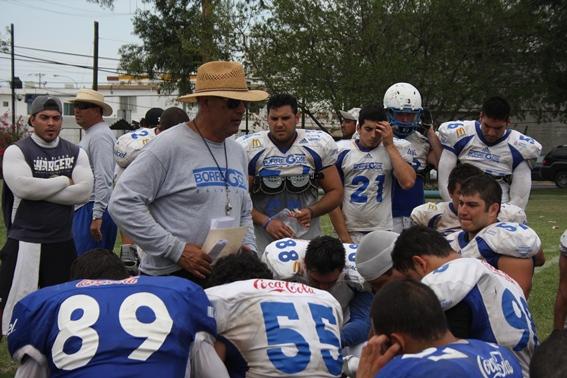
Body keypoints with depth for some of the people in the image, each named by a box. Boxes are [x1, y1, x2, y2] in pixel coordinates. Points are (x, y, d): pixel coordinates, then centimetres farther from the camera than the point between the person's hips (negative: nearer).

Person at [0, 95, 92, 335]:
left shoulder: (75, 153, 7)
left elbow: (84, 191, -7)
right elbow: (23, 187, -20)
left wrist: (40, 190, -12)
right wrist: (64, 181, -9)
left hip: (63, 242, 4)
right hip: (25, 242, -4)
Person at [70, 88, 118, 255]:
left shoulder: (99, 135, -12)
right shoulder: (90, 134, 21)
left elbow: (104, 179, -21)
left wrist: (97, 216, -25)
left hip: (91, 210, -10)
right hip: (84, 208, 10)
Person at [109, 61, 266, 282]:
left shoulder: (237, 152, 13)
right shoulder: (170, 145, -11)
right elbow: (123, 204, -17)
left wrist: (248, 247, 4)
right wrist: (177, 249, -18)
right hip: (170, 277, -6)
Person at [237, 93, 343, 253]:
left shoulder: (319, 144, -1)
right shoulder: (248, 147, -5)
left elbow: (335, 192, 6)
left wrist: (311, 211, -12)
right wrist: (266, 222, -18)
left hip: (308, 239, 1)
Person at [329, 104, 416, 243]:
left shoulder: (394, 149, 3)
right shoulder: (343, 153, 1)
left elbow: (408, 182, -13)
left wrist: (389, 145, -8)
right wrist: (344, 238, -4)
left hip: (383, 231, 0)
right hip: (350, 232, 0)